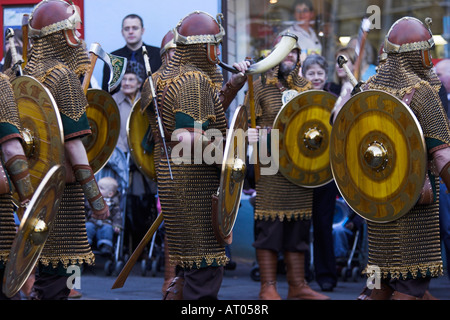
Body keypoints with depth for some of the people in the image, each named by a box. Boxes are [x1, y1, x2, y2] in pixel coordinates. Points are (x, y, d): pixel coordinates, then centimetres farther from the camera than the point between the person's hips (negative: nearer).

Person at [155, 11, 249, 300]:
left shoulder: (174, 75, 14)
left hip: (176, 177, 11)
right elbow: (189, 139, -26)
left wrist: (233, 85, 16)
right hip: (194, 186, -11)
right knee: (206, 265, -6)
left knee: (192, 261, 17)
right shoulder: (195, 80, -17)